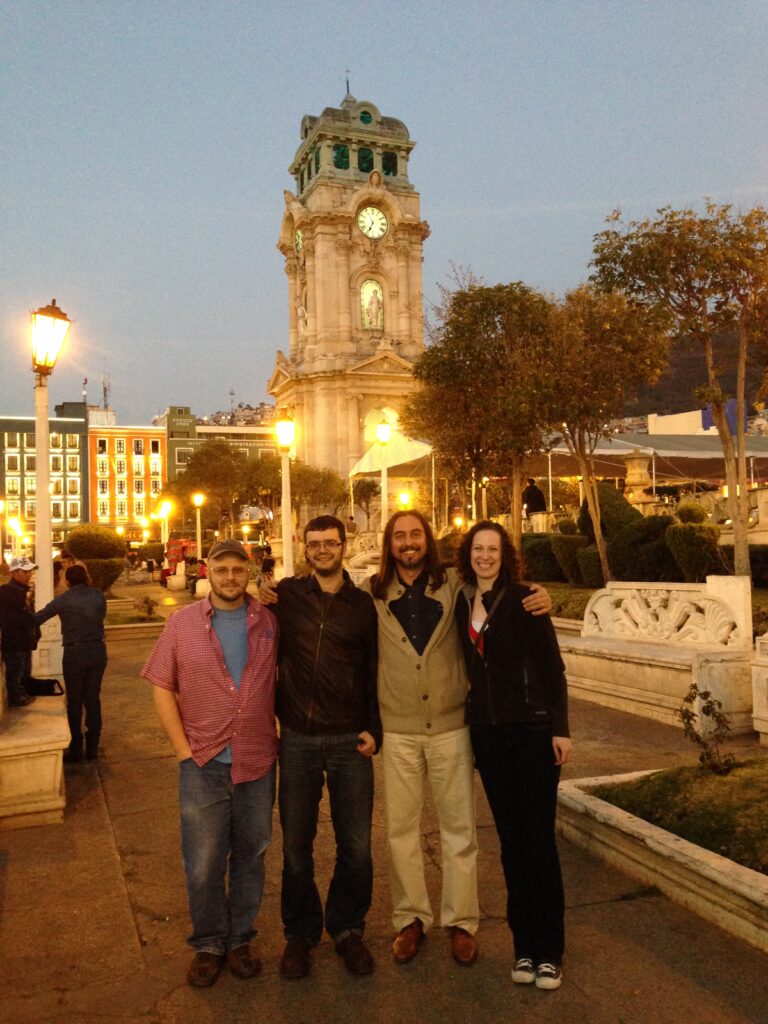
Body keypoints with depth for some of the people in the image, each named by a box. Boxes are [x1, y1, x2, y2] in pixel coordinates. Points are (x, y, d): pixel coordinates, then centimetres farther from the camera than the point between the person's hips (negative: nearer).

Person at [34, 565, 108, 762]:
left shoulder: (64, 599, -9)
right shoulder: (98, 595, -1)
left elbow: (38, 618, -5)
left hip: (75, 653, -3)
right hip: (98, 651, 3)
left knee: (75, 702, 8)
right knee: (93, 699, 12)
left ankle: (75, 749, 13)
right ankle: (93, 747, 18)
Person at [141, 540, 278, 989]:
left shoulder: (270, 622, -1)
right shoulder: (182, 622, -1)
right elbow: (163, 688, 1)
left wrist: (281, 736, -1)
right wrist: (184, 749, -5)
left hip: (258, 763, 1)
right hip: (203, 764, -1)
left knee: (250, 856, 14)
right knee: (203, 863, 7)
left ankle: (241, 938, 34)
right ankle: (208, 943, 29)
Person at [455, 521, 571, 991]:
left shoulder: (523, 598, -7)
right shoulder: (463, 603, 6)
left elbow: (552, 665, -7)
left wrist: (560, 728, -11)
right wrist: (474, 721, 9)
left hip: (532, 731, -4)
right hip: (487, 733, 4)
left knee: (539, 840, 2)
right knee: (511, 841, 11)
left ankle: (550, 952, 17)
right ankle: (524, 946, 24)